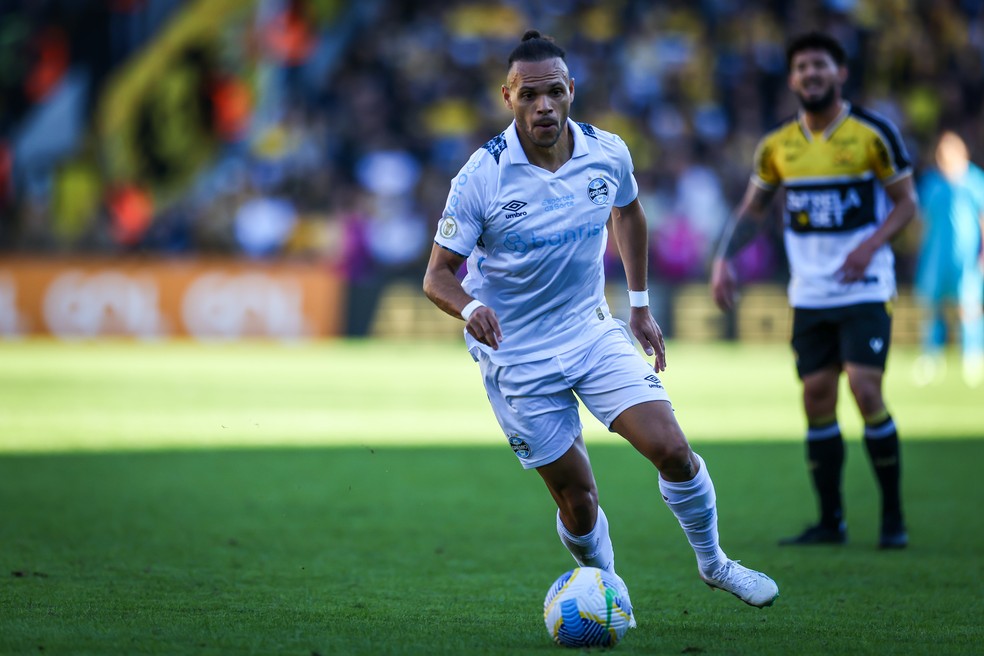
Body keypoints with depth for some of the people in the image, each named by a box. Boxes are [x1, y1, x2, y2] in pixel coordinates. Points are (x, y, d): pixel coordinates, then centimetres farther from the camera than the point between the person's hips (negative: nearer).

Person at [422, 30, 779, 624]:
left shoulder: (608, 153, -8)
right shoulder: (481, 178, -19)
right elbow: (438, 274, -13)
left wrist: (641, 305, 16)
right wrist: (471, 309, -35)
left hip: (593, 331, 3)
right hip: (517, 358, -3)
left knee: (670, 449, -10)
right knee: (578, 497, -1)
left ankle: (712, 561, 16)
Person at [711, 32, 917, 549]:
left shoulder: (874, 133, -5)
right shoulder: (777, 145, 6)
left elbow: (906, 201, 0)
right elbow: (753, 209, 17)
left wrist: (871, 245, -17)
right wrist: (723, 259, 4)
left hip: (864, 289, -4)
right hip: (809, 293, 4)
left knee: (866, 391, -14)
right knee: (817, 397, 1)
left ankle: (893, 518, -3)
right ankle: (830, 521, 10)